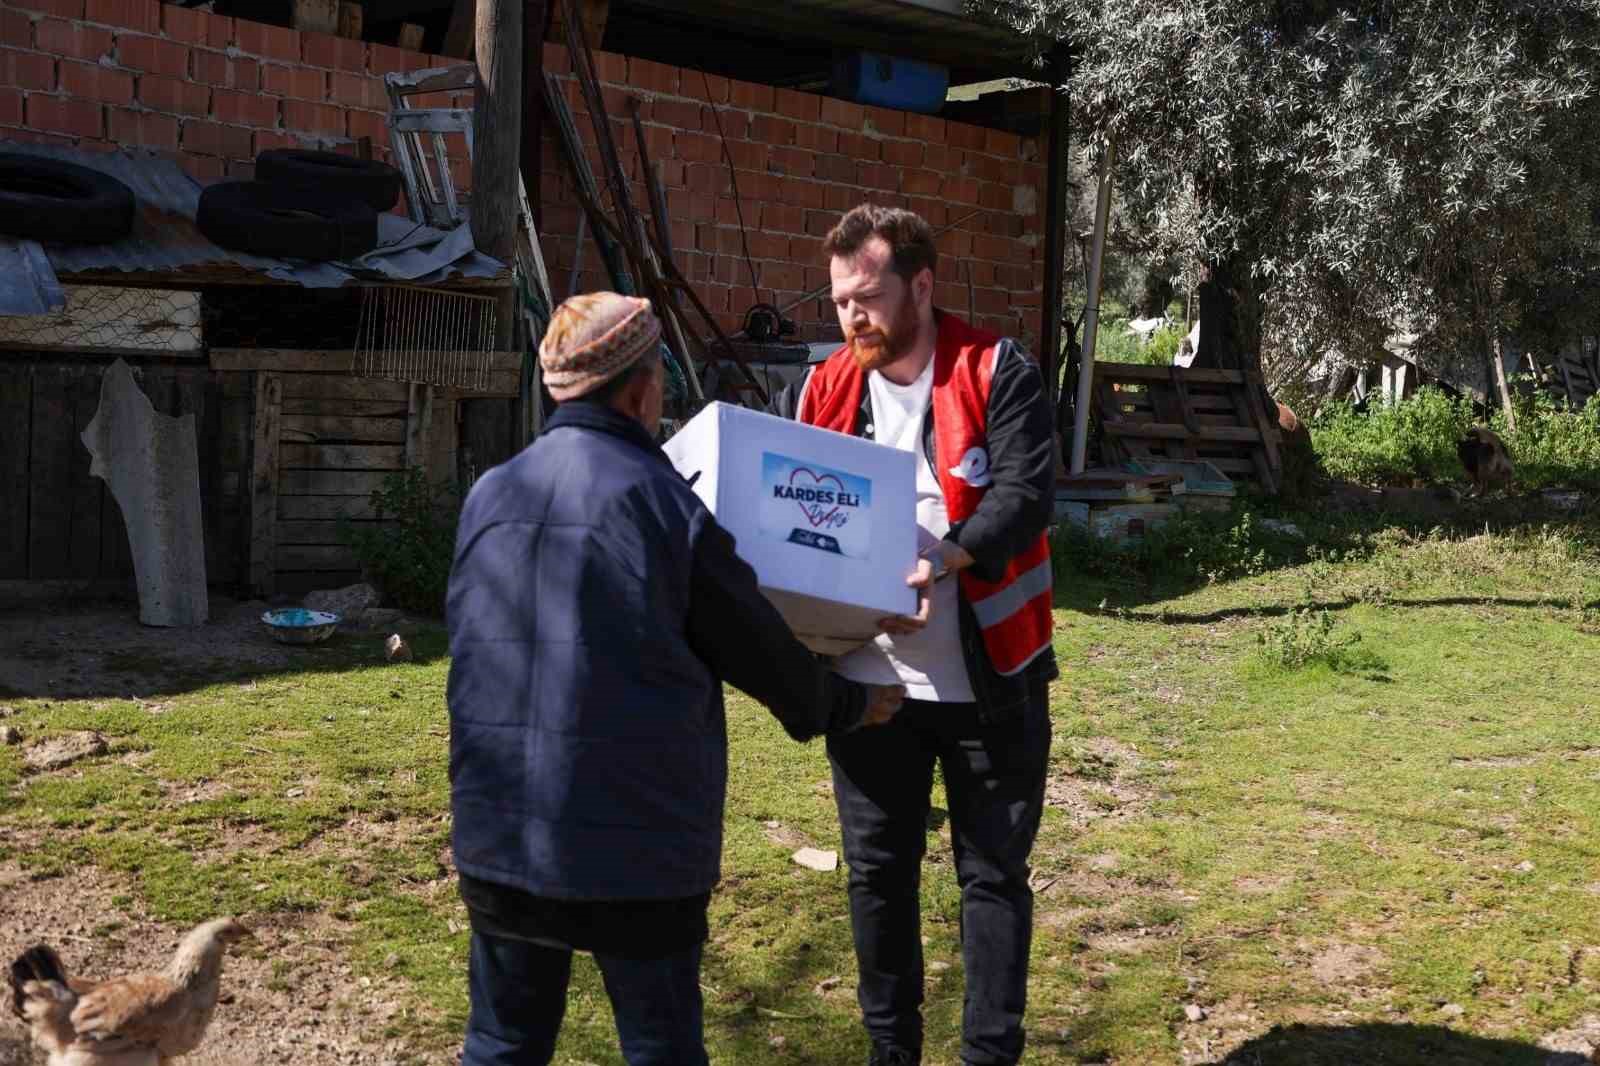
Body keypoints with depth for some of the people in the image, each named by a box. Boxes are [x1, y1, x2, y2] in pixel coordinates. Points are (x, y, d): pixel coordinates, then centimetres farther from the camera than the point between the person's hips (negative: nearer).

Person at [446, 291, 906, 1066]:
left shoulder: (488, 497, 3)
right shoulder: (662, 502, -12)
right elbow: (758, 650, -2)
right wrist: (848, 705, 17)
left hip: (497, 838, 5)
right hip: (635, 845, -4)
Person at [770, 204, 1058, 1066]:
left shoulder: (998, 374, -6)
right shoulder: (817, 394, 5)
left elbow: (1026, 495, -17)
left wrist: (935, 562, -32)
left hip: (988, 681, -3)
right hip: (868, 680, 4)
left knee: (994, 874, 8)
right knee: (877, 873, 13)